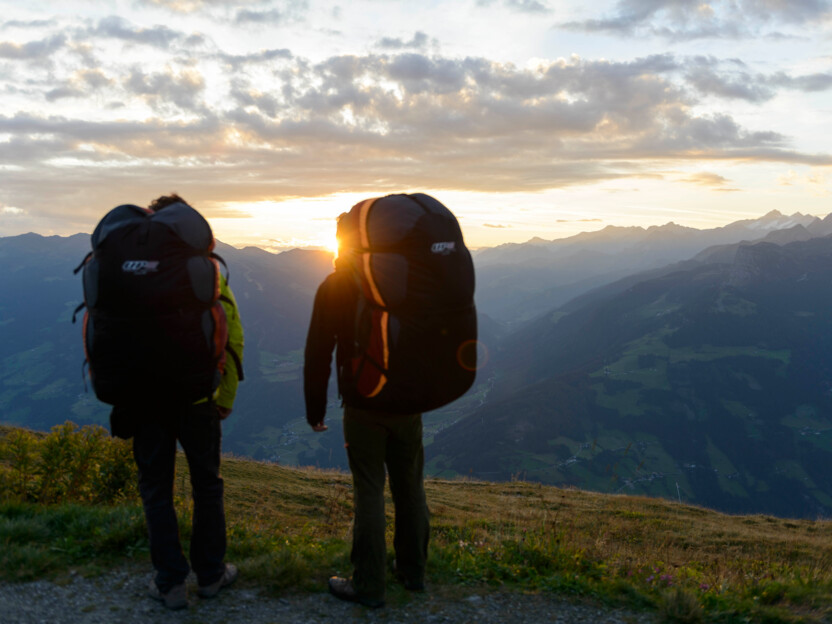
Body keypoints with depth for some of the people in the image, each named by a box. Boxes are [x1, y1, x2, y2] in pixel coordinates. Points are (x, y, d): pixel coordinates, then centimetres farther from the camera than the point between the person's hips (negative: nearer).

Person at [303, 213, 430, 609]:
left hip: (363, 405, -4)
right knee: (410, 487, 14)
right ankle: (413, 571, 28)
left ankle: (369, 586, 11)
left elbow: (318, 354, -6)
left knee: (369, 492, 3)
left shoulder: (334, 287, -6)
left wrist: (315, 409, 2)